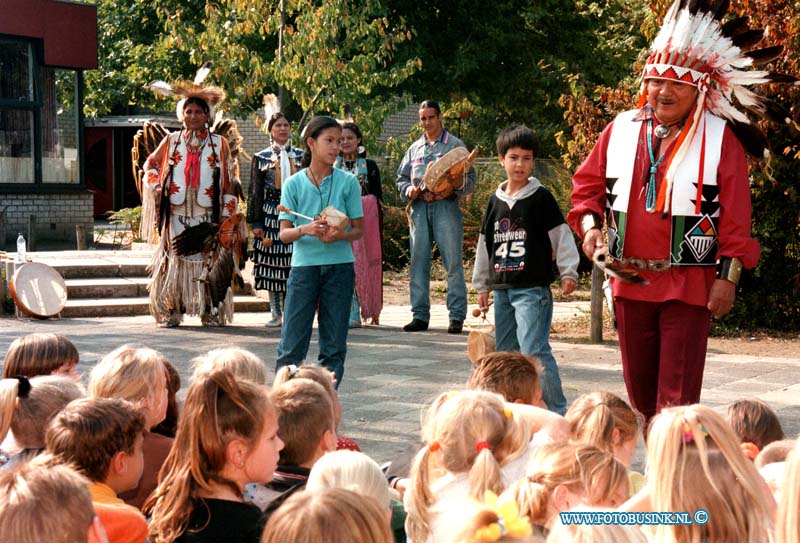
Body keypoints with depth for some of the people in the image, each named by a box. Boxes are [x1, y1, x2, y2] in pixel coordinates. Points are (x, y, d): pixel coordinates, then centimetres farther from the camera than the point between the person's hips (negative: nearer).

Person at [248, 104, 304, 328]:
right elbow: (255, 192, 5)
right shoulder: (261, 158, 6)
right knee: (271, 263, 0)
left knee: (294, 264, -4)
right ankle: (277, 313, 7)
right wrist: (256, 223, -2)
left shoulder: (300, 156, 10)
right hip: (270, 214, -1)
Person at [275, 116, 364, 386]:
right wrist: (305, 230, -20)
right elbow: (284, 234, 1)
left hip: (339, 266, 1)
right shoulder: (294, 184, 3)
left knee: (334, 345, 4)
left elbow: (358, 230, 5)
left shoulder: (348, 182, 4)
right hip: (303, 265, -1)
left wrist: (339, 235, -17)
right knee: (291, 344, -3)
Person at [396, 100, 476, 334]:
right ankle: (420, 315, 8)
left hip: (446, 207, -4)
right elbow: (401, 179, 21)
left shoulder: (455, 145, 7)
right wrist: (409, 190, -1)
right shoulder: (414, 149, 20)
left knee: (453, 261, -7)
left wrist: (456, 186, -19)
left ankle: (457, 316, -4)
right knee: (418, 262, 3)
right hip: (419, 208, 4)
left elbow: (470, 179, 2)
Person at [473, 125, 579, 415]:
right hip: (502, 289, 7)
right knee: (505, 351, 13)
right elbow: (485, 244, 19)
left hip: (533, 288, -7)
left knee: (534, 350, -16)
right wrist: (482, 285, 20)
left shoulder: (541, 198, -4)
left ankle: (556, 410, -11)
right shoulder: (495, 201, 13)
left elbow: (561, 235, -4)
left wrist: (568, 272, -12)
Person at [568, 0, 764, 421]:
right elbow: (587, 184, 15)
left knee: (678, 392, -4)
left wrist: (728, 276, -8)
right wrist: (589, 225, -3)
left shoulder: (720, 139, -3)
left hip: (690, 283, -4)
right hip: (629, 278, 4)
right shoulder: (621, 130, 6)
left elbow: (735, 216, -4)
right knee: (638, 382, 14)